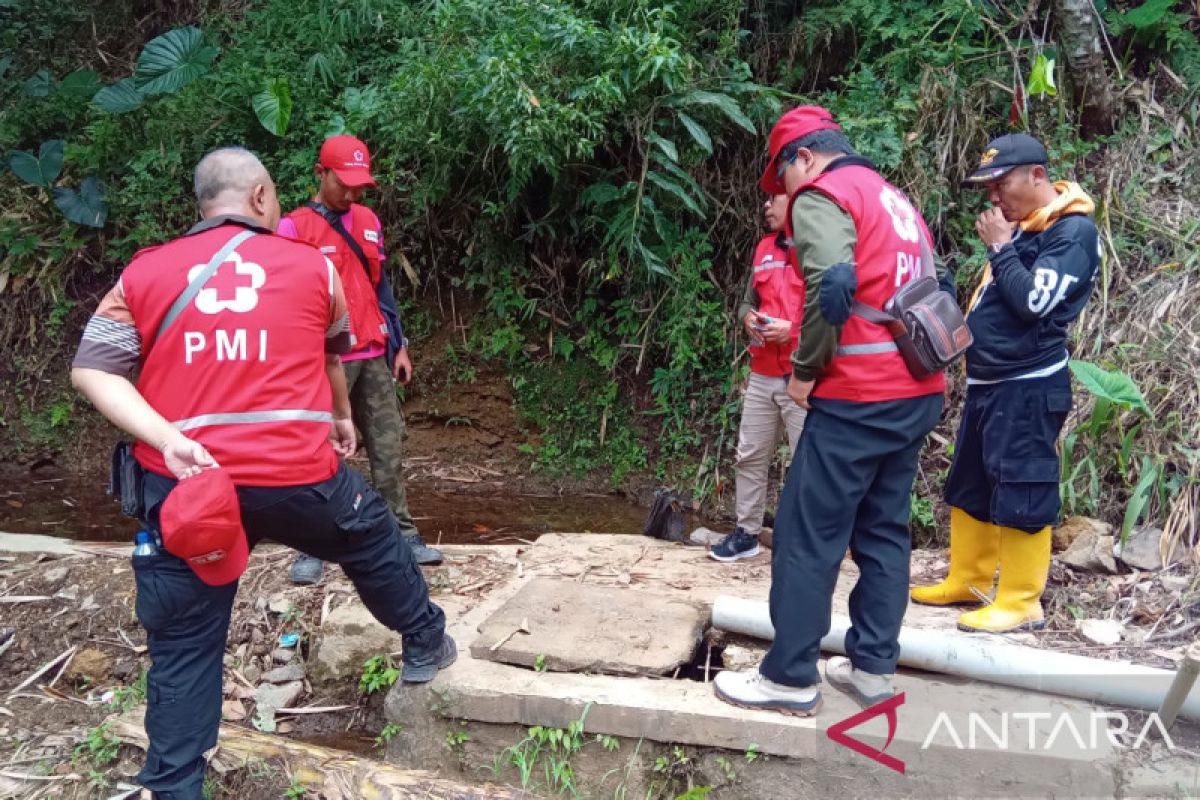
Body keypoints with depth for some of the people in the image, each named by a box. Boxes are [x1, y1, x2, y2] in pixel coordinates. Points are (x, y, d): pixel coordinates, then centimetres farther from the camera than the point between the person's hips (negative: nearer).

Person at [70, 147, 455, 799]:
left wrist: (168, 440, -11)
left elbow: (90, 368, -3)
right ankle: (426, 644, 46)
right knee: (374, 541, 27)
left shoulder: (144, 272, 6)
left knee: (183, 645, 11)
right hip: (297, 474, -1)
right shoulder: (313, 265, 6)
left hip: (183, 482, 1)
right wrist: (341, 417, 39)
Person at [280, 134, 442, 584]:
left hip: (374, 357, 6)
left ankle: (402, 533, 17)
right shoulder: (294, 228, -6)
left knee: (388, 448, 8)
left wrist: (398, 345, 13)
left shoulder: (369, 221, 12)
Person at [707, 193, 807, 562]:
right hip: (762, 374, 7)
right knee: (750, 457, 12)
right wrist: (748, 318, 2)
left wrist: (793, 329, -20)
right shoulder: (764, 248, 15)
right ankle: (746, 533, 24)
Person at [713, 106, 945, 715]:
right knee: (884, 531, 14)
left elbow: (832, 287, -23)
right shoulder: (895, 199, 21)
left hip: (860, 398, -9)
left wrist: (806, 369, -10)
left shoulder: (823, 195, -6)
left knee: (806, 534, -2)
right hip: (918, 393, 9)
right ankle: (873, 666, 19)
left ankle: (791, 678, 5)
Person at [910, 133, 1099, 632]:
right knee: (968, 487, 15)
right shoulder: (1021, 227, 15)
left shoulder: (1073, 230, -12)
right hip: (988, 382, 10)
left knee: (1021, 494, -4)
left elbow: (1033, 302, -21)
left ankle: (1021, 602, 6)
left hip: (1029, 388, -10)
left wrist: (1000, 249, -13)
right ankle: (967, 581, 27)